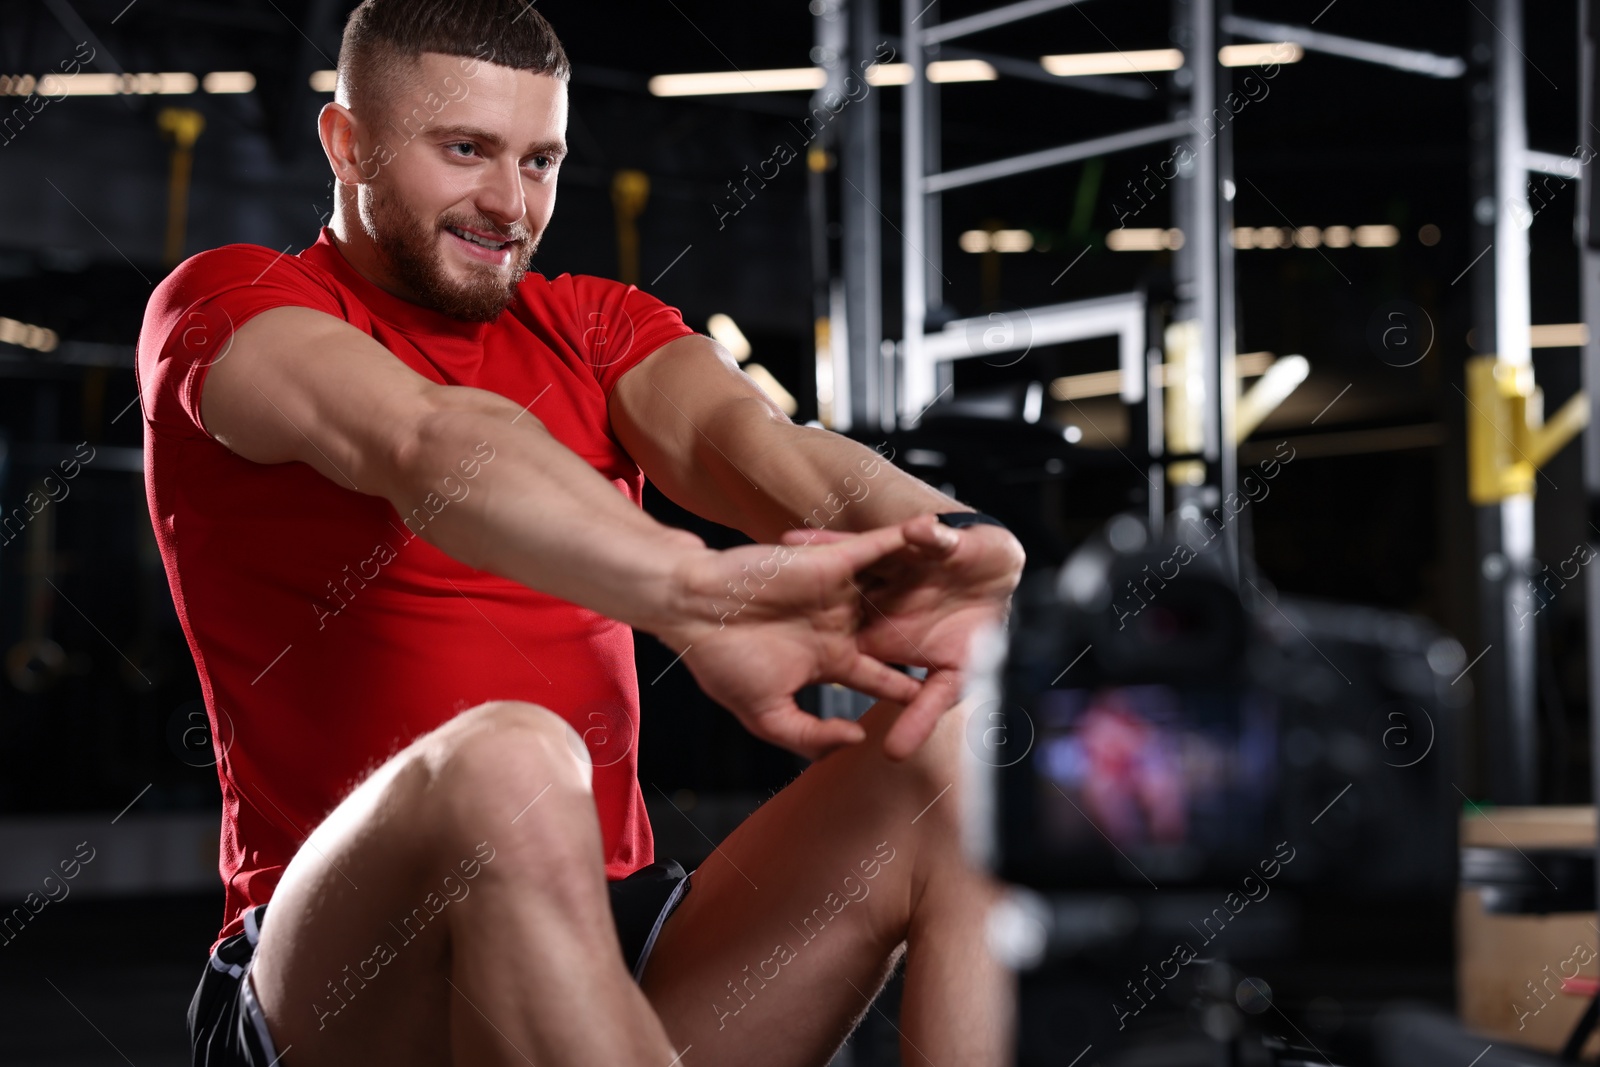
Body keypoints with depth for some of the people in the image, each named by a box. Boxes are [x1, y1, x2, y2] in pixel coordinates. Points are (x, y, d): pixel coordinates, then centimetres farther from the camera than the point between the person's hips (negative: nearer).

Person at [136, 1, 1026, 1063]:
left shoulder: (593, 326, 17)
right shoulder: (223, 304, 1)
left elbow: (753, 438, -7)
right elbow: (423, 443, -22)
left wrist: (950, 546, -32)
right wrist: (697, 596, -42)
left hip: (616, 943, 5)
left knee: (963, 748, -16)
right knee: (506, 761, -38)